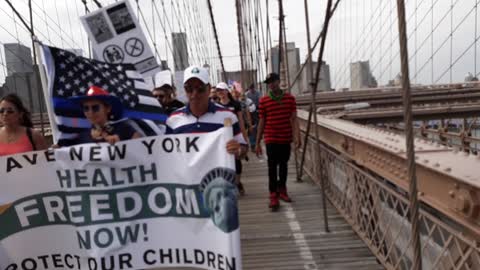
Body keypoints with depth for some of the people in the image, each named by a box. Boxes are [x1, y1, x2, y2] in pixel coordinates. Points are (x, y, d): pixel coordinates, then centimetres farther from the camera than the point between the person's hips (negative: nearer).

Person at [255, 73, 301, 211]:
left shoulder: (290, 98, 1)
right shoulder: (263, 101, -2)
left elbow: (293, 119, 1)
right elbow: (261, 122, 2)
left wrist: (297, 136, -10)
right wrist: (257, 142, 2)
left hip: (286, 138, 2)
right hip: (271, 139, -2)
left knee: (283, 165, 15)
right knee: (272, 167, -3)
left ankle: (282, 190, 32)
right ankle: (273, 196, 3)